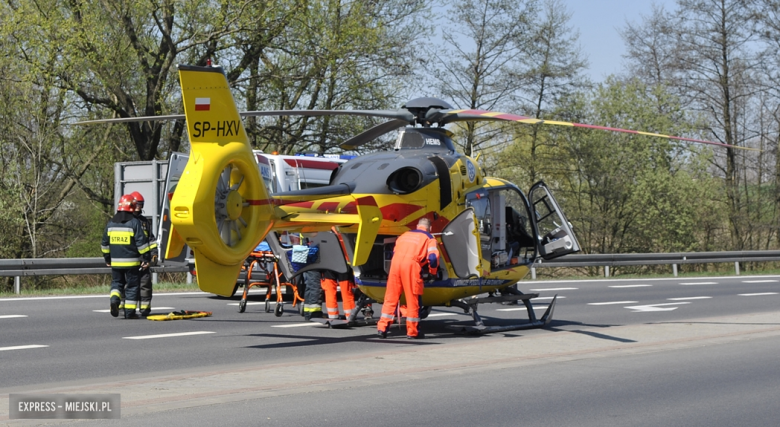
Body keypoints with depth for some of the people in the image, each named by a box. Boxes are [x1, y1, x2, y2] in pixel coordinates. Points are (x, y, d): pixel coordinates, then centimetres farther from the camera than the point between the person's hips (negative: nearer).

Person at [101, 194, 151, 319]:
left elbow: (105, 243, 14)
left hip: (115, 261, 4)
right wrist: (146, 258, -5)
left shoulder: (111, 223, 7)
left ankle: (114, 299, -11)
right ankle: (130, 311, 4)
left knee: (116, 282, 17)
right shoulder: (134, 222, -9)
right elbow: (141, 242, -11)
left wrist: (107, 258, 25)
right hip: (131, 261, -4)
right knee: (132, 286, 4)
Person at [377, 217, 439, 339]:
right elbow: (433, 257, -1)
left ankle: (382, 327, 7)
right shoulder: (429, 238, 14)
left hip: (395, 262, 4)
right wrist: (433, 271, 15)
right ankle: (412, 332, 7)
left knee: (391, 297, 10)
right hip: (411, 265, -4)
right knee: (413, 299, 4)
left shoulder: (405, 234, 29)